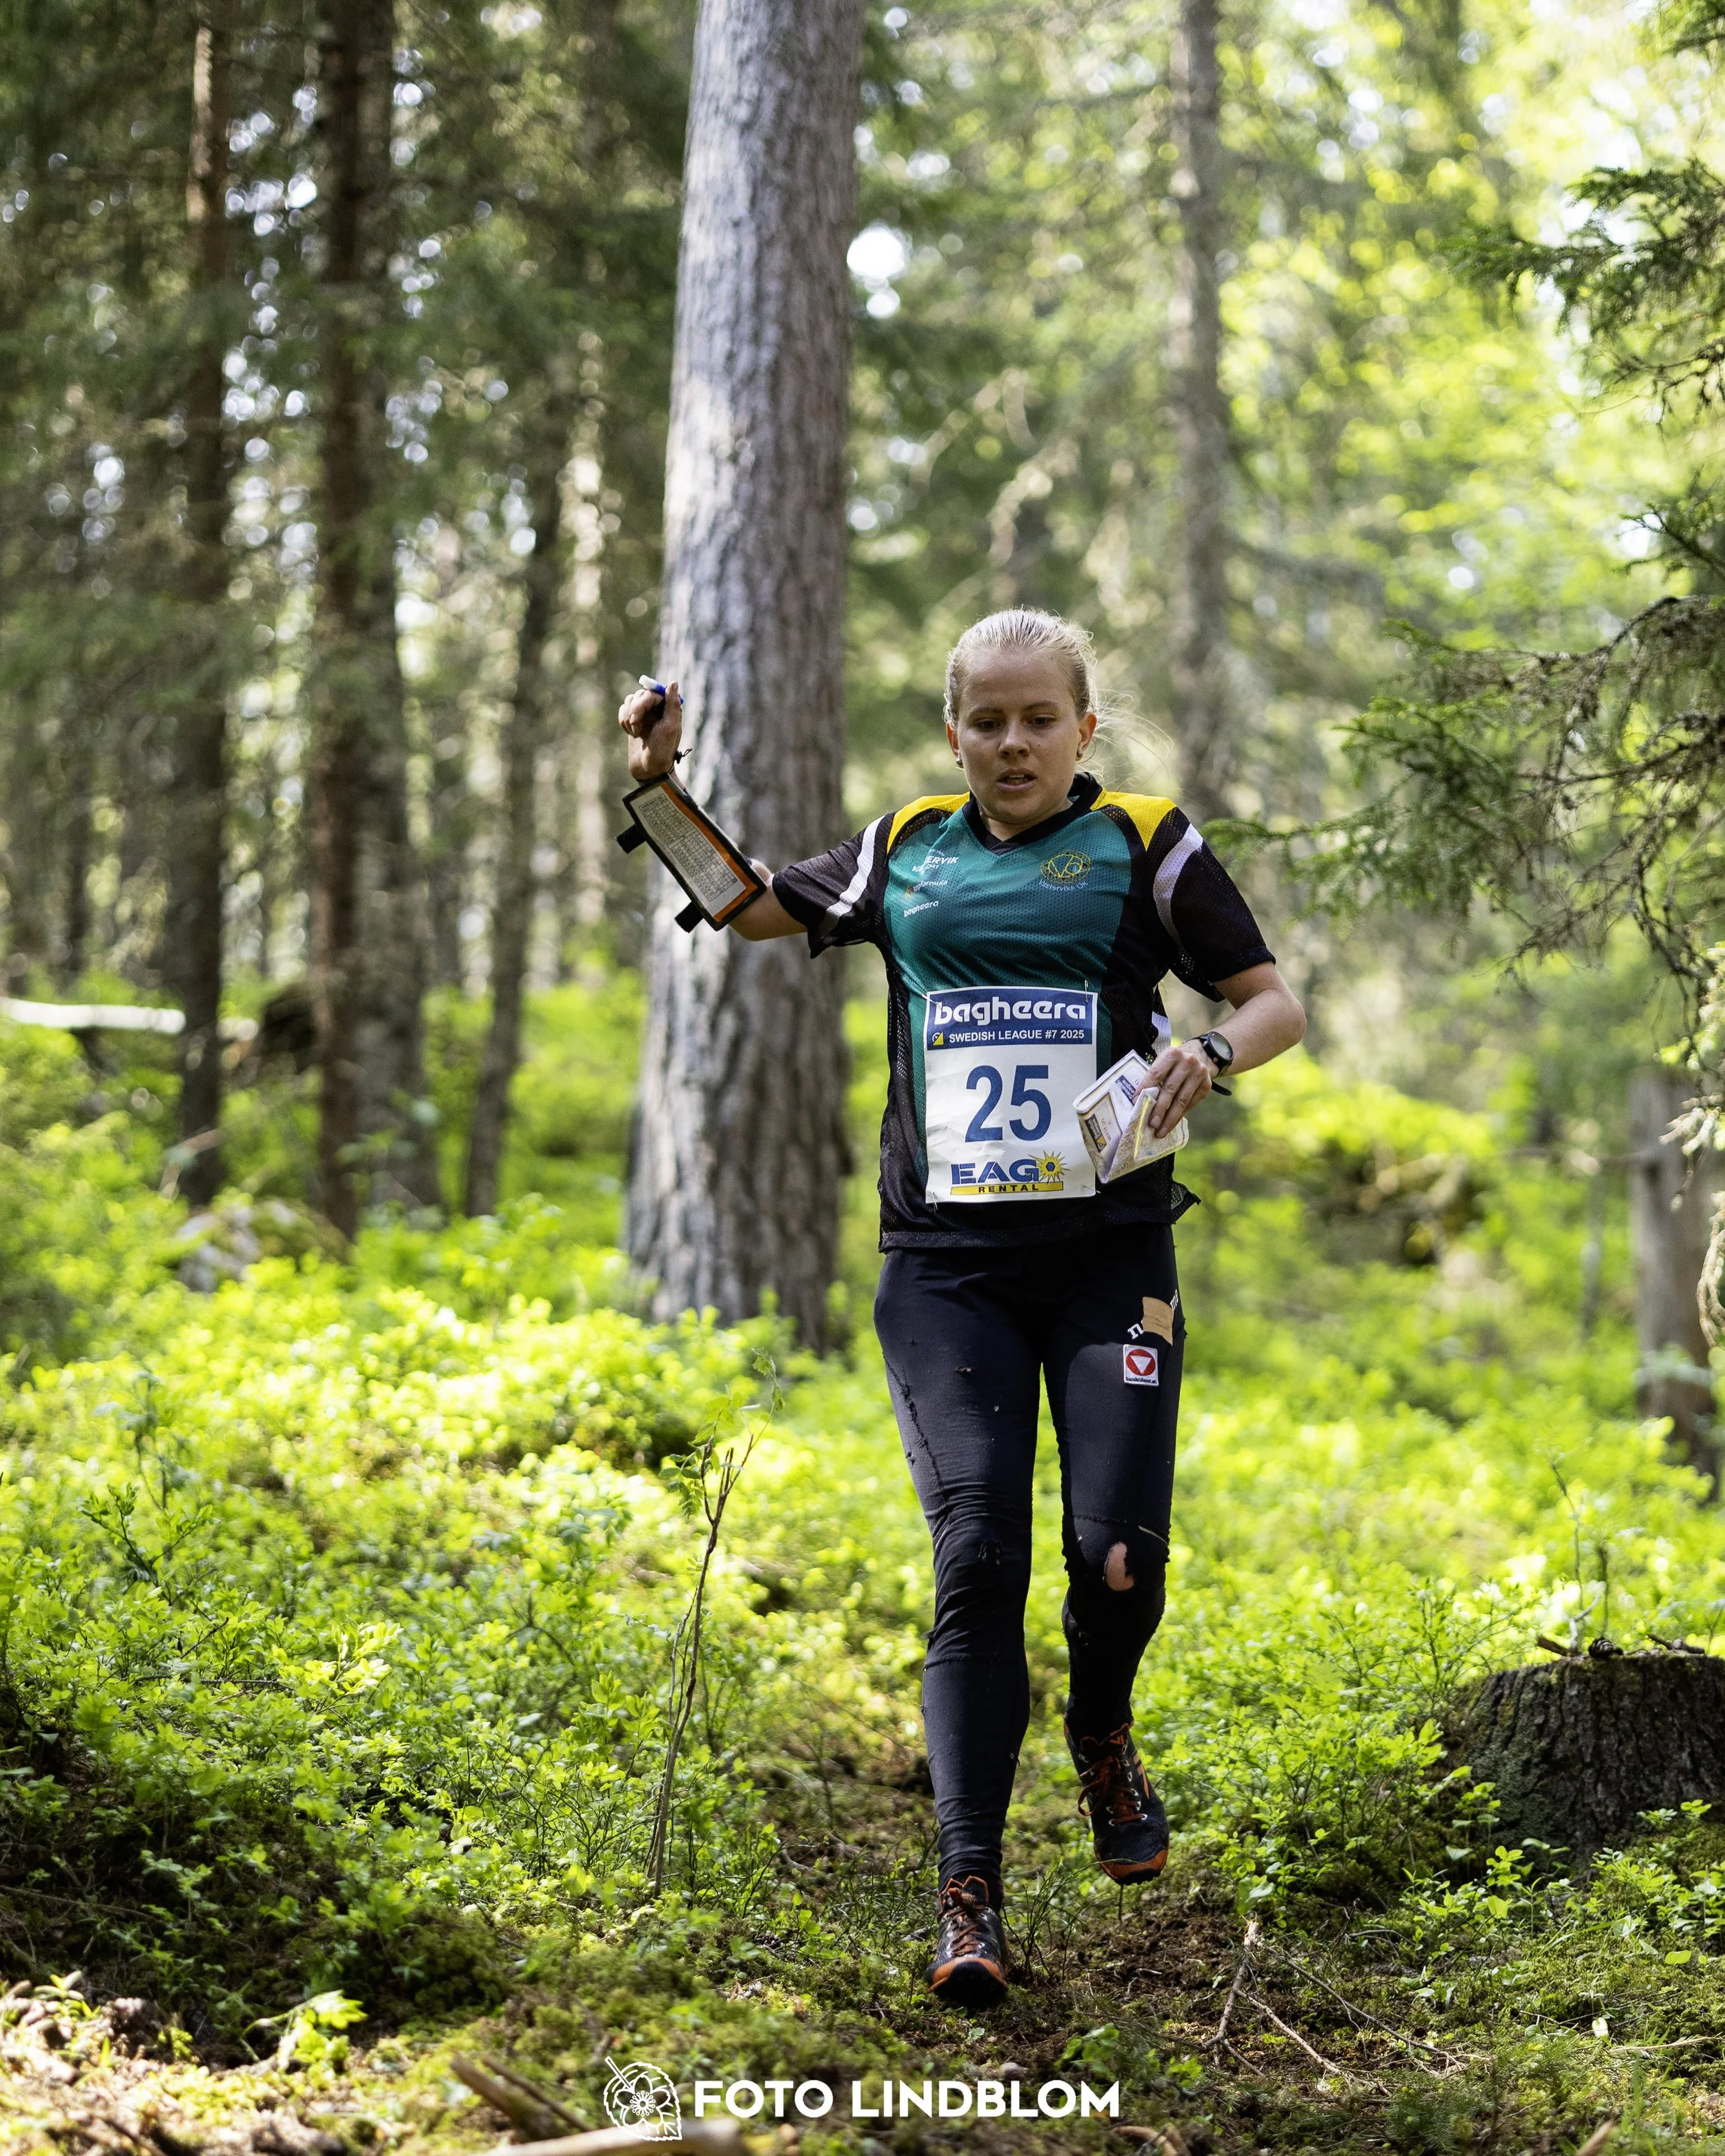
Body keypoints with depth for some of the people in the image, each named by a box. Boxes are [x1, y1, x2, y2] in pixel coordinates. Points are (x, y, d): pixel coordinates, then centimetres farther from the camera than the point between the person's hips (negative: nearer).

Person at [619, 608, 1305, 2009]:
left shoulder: (1144, 847, 5)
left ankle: (1101, 1734, 24)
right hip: (949, 1262, 1)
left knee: (1120, 1552, -11)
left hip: (1109, 1256, -1)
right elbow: (746, 907, 26)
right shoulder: (905, 855, 13)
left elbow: (1276, 1003, 6)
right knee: (977, 1561, -9)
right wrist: (664, 789, 11)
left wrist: (1211, 1052, -15)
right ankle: (970, 1895, -7)